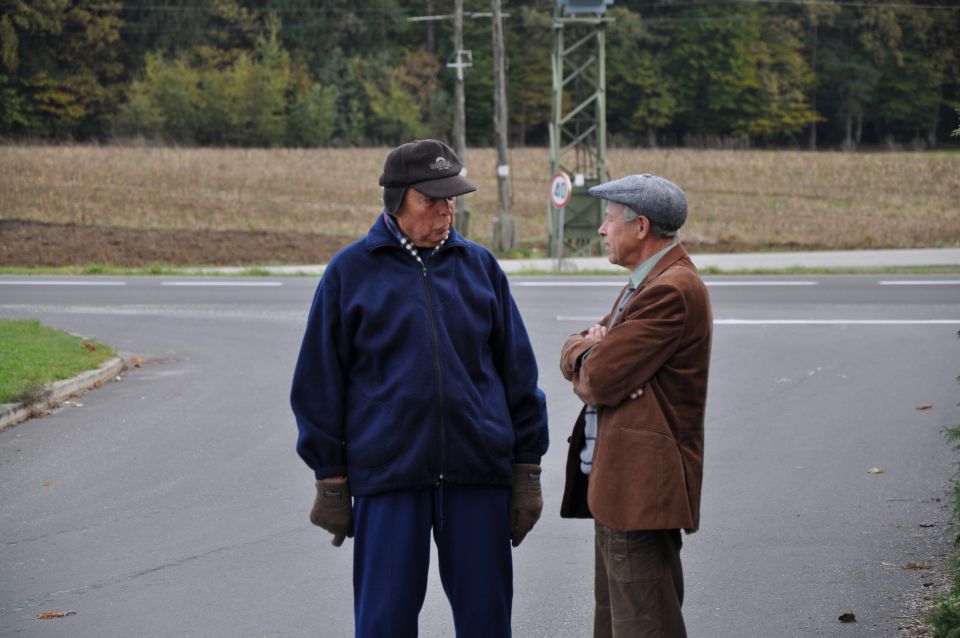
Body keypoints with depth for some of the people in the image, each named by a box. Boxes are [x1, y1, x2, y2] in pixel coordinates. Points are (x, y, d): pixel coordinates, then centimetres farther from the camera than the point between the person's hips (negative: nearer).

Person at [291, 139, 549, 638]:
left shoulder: (479, 265, 9)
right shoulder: (351, 271, 2)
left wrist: (527, 471, 7)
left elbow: (519, 372, 11)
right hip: (388, 473, -2)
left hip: (479, 472, 2)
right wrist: (331, 482, 0)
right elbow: (319, 384, 3)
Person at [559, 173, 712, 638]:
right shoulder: (645, 283, 18)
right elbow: (573, 356, 17)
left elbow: (599, 380, -20)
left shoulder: (672, 291, -17)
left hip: (641, 489, -11)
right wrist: (593, 348, -7)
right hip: (617, 482, 11)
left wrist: (585, 351, 2)